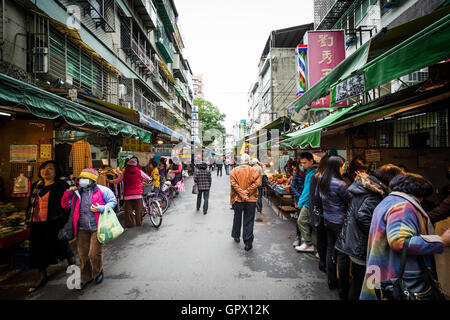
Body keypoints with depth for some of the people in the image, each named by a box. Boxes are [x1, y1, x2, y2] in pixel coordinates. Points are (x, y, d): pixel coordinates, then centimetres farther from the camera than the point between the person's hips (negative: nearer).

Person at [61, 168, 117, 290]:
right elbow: (65, 204, 19)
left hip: (97, 227, -4)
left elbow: (113, 201, -3)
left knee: (94, 254, -2)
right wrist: (68, 192, 4)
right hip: (82, 229, 5)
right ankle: (86, 277, 35)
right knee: (83, 255, 12)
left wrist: (100, 208, -17)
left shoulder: (101, 190, -5)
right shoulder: (77, 193, 10)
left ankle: (98, 272, 30)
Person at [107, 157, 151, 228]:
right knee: (138, 210, 9)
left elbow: (117, 181, 13)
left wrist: (108, 181, 31)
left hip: (128, 195, 0)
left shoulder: (124, 173, 1)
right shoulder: (140, 172, -2)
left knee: (128, 210, 9)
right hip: (138, 195, 0)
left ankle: (129, 224, 14)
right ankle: (139, 223, 16)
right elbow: (148, 179, 11)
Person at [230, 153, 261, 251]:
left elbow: (233, 184, -12)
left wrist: (242, 194, -13)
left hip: (237, 199, 1)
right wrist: (247, 192, -12)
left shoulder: (234, 171, -2)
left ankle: (236, 236, 37)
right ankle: (248, 242, 6)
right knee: (249, 221, 6)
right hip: (251, 200, -1)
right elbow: (257, 182, -12)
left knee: (237, 218, 20)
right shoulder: (254, 171, -3)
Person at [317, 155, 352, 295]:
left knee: (330, 249, 18)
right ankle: (343, 288, 18)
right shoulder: (339, 184, -22)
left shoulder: (321, 181, 2)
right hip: (339, 222, -7)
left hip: (327, 220, 8)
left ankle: (331, 281, 33)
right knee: (343, 254, 5)